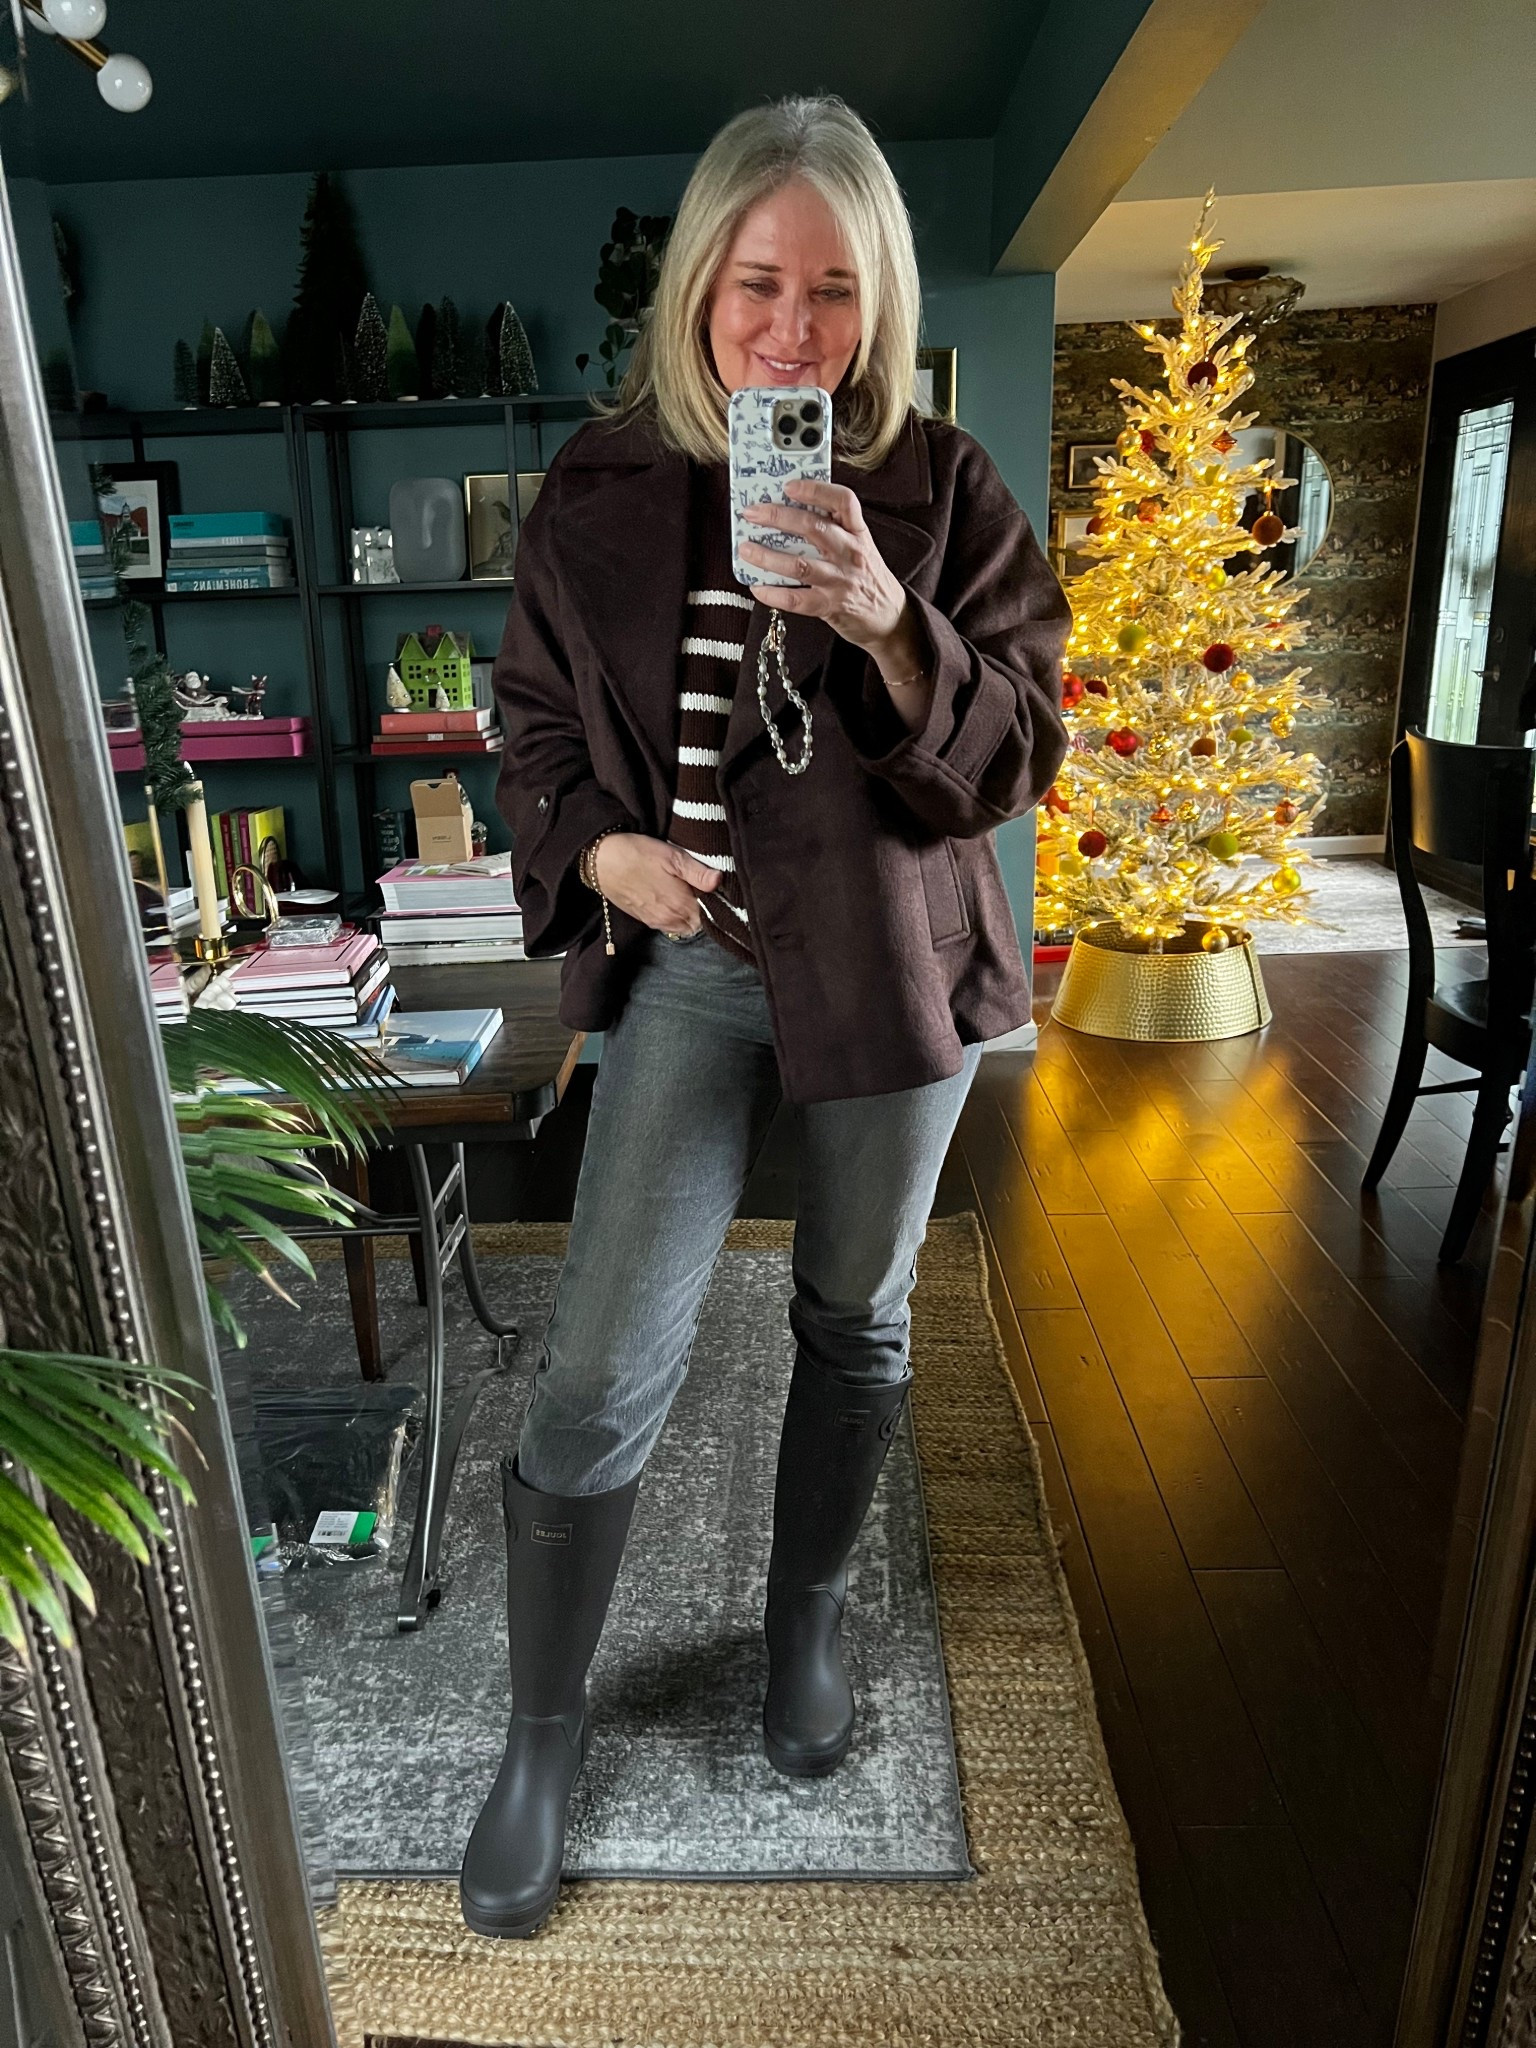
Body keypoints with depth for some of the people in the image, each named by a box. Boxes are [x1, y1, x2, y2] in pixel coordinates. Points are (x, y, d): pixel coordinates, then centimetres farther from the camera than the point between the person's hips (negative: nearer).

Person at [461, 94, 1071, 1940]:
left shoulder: (942, 487, -3)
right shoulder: (600, 491, 0)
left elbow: (1019, 751, -6)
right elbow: (537, 724, 8)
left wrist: (889, 624, -23)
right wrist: (601, 848, -12)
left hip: (888, 965, 1)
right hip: (688, 960, 0)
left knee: (855, 1321, 15)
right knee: (600, 1367, -3)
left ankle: (804, 1623, 44)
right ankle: (541, 1735, 24)